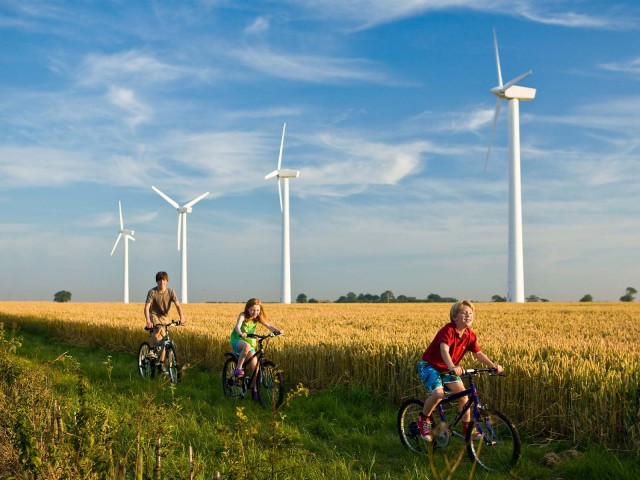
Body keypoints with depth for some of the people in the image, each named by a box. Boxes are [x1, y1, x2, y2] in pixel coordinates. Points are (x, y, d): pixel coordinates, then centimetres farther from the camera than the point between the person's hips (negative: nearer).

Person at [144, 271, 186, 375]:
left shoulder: (170, 292, -12)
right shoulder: (152, 292, -19)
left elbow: (177, 305, -20)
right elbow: (147, 307, -28)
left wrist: (182, 317, -38)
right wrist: (147, 320, -44)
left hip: (164, 316, 3)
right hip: (154, 315, -3)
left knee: (163, 340, 1)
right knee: (157, 328, -37)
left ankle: (161, 364, 11)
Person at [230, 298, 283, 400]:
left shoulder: (257, 318, -3)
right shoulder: (243, 316, -17)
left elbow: (268, 326, -14)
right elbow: (237, 326, -35)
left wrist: (278, 330, -35)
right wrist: (240, 333, -58)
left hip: (250, 342, 5)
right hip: (237, 340, -5)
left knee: (255, 366, -5)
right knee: (246, 346, -40)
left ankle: (254, 389, 11)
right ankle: (238, 369, -26)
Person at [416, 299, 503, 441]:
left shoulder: (470, 335, -4)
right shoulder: (448, 330, -27)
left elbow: (478, 353, -4)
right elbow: (444, 350, -42)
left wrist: (492, 365, -21)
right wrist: (452, 367, -60)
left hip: (448, 369, 7)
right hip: (429, 365, -7)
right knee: (438, 393, -28)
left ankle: (467, 428, 8)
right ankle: (423, 419, -3)